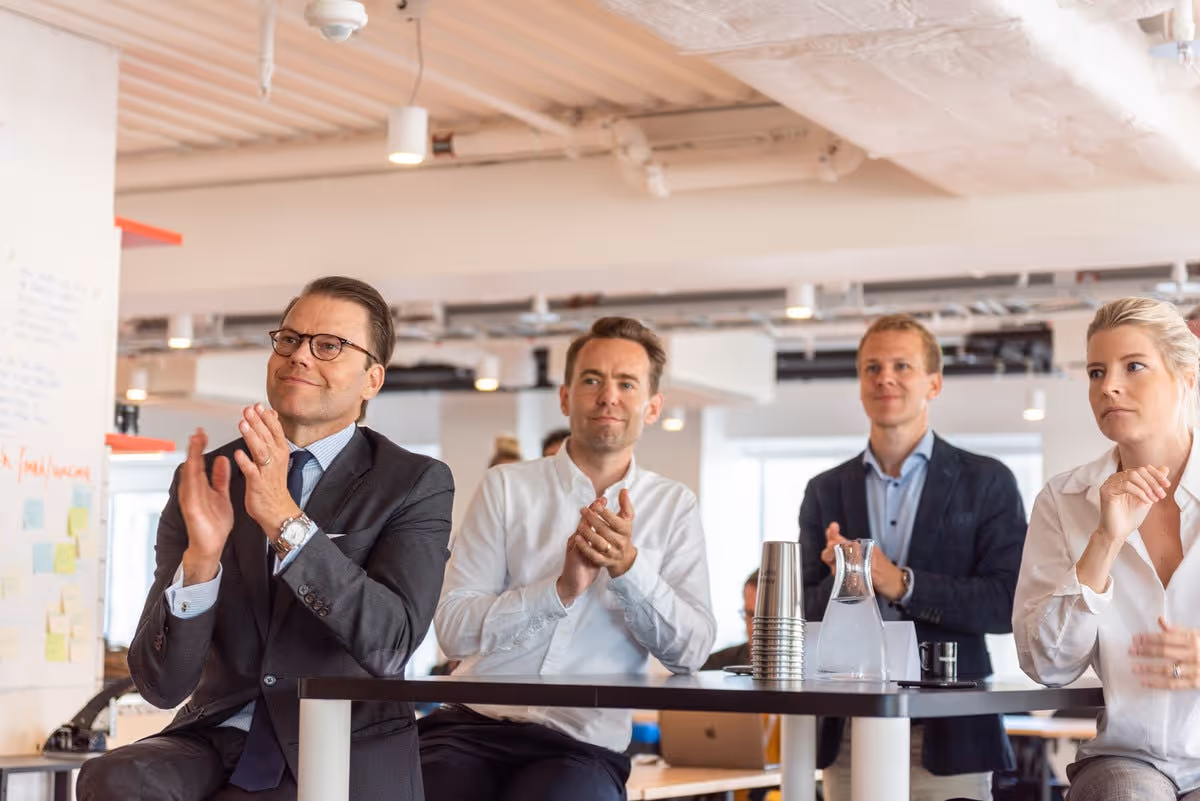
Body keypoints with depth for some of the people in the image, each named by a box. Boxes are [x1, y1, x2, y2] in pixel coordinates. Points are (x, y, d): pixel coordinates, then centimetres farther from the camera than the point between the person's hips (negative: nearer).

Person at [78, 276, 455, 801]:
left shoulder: (416, 484, -1)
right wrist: (200, 557, -21)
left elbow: (390, 645, -18)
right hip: (219, 738, 3)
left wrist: (285, 520, -26)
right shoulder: (206, 480, 5)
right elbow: (161, 683, -3)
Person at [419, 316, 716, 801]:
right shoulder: (507, 487, 6)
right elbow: (452, 628, -3)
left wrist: (630, 566, -15)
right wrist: (562, 588, -15)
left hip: (584, 743, 0)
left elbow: (691, 652, 0)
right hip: (474, 724, 0)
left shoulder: (674, 507, 10)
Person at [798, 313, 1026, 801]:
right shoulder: (824, 492, 11)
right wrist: (840, 583, -13)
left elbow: (1009, 603, -6)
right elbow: (804, 615, 9)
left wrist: (902, 584, -16)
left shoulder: (987, 482, 2)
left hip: (947, 738, -2)